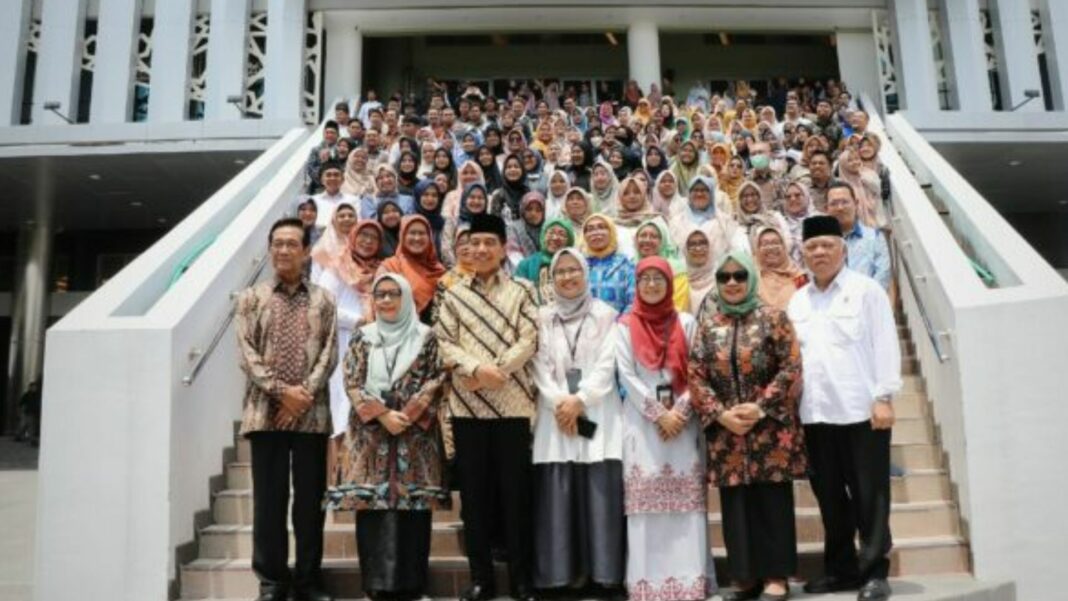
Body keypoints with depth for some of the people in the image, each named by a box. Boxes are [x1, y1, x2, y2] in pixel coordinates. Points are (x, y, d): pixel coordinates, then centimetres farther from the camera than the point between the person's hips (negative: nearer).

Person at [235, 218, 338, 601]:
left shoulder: (322, 300, 9)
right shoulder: (251, 298, 8)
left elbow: (329, 353, 1)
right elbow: (246, 353, -2)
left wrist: (304, 394, -11)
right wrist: (281, 390, -13)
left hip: (312, 413, 1)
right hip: (266, 411, 0)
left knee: (310, 498, 5)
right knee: (269, 498, 4)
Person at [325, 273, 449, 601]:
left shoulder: (425, 336, 5)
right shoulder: (362, 337, 9)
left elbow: (435, 381, -1)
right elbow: (352, 384, 2)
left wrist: (407, 415, -12)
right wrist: (383, 415, -10)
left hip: (415, 433, -1)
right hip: (371, 431, 1)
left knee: (412, 502, -1)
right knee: (371, 503, -1)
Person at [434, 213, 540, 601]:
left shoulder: (521, 291, 6)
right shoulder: (453, 294, 11)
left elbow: (528, 341, -3)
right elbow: (444, 343, 2)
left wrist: (494, 370, -13)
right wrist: (476, 368, -14)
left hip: (512, 403, -2)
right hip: (467, 404, 2)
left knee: (515, 491, 3)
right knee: (474, 492, 7)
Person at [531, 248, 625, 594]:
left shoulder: (605, 315, 7)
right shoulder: (542, 317, 12)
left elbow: (606, 365, -2)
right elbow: (539, 366, 3)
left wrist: (580, 400, -11)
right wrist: (559, 402, -10)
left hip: (598, 412, -1)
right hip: (556, 412, 2)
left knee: (600, 491, -6)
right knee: (558, 493, -3)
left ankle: (603, 571, 1)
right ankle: (566, 572, 4)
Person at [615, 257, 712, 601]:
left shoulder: (686, 323, 10)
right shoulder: (625, 326, 7)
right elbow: (627, 376, -1)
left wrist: (679, 411, -10)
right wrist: (659, 414, -9)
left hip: (683, 421, 1)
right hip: (642, 422, -1)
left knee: (687, 499, -1)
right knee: (646, 500, -2)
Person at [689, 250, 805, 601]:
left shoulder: (772, 317, 2)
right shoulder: (707, 325, 9)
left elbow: (791, 367, -6)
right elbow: (696, 376, 4)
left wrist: (761, 406, -15)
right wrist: (720, 413, -10)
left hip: (770, 428, -3)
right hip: (726, 431, 3)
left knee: (772, 500, 1)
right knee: (736, 503, 7)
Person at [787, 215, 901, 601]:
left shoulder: (866, 290, 2)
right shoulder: (797, 301, 15)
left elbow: (885, 345, -4)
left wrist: (884, 397, -12)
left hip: (860, 409, -4)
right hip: (815, 412, 5)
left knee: (869, 494, 0)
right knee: (830, 495, 10)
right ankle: (841, 568, 21)